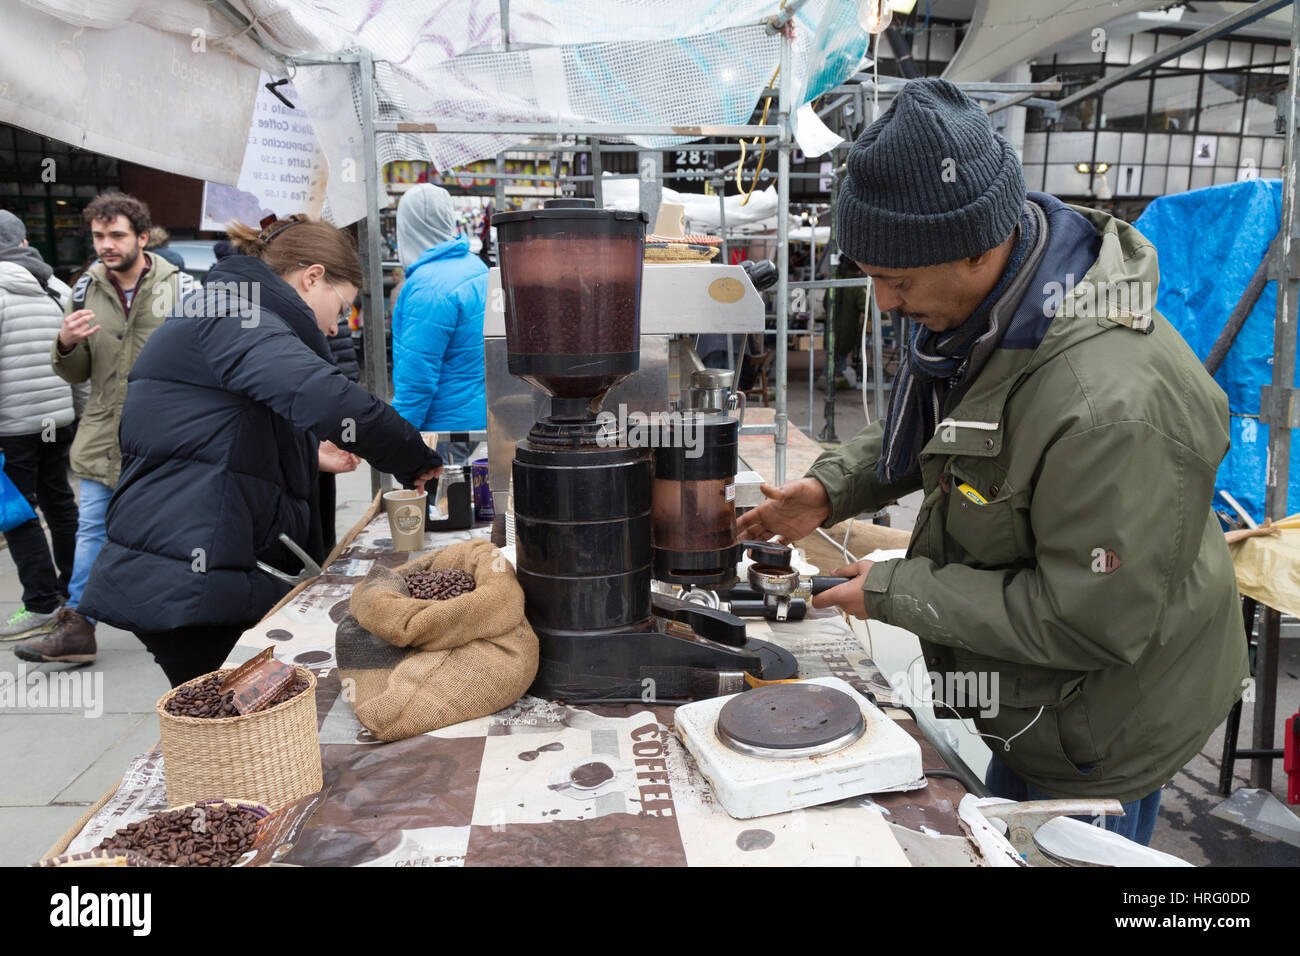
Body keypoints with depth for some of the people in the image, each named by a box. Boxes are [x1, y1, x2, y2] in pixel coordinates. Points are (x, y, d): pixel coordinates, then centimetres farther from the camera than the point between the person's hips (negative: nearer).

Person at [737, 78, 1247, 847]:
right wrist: (833, 487, -5)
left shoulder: (1113, 406, -40)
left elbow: (1091, 620, -32)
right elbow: (931, 424, 10)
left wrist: (896, 592, -25)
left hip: (1103, 730, -8)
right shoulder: (987, 300, -9)